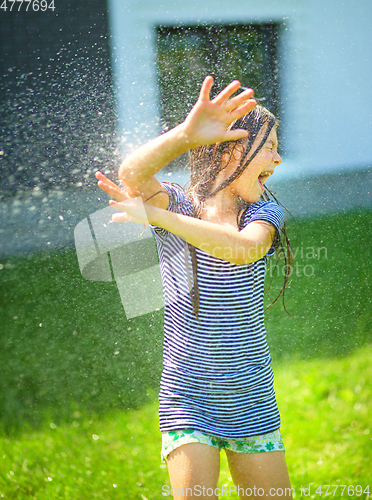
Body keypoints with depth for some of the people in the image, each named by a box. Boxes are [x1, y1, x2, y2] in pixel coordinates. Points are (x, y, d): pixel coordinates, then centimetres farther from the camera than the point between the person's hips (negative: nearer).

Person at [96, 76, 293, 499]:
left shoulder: (263, 213, 0)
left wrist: (154, 216, -27)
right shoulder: (177, 204, -5)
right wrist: (184, 135, -47)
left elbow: (243, 248, -24)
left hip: (252, 407, 3)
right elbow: (132, 174, -28)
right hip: (186, 401, -3)